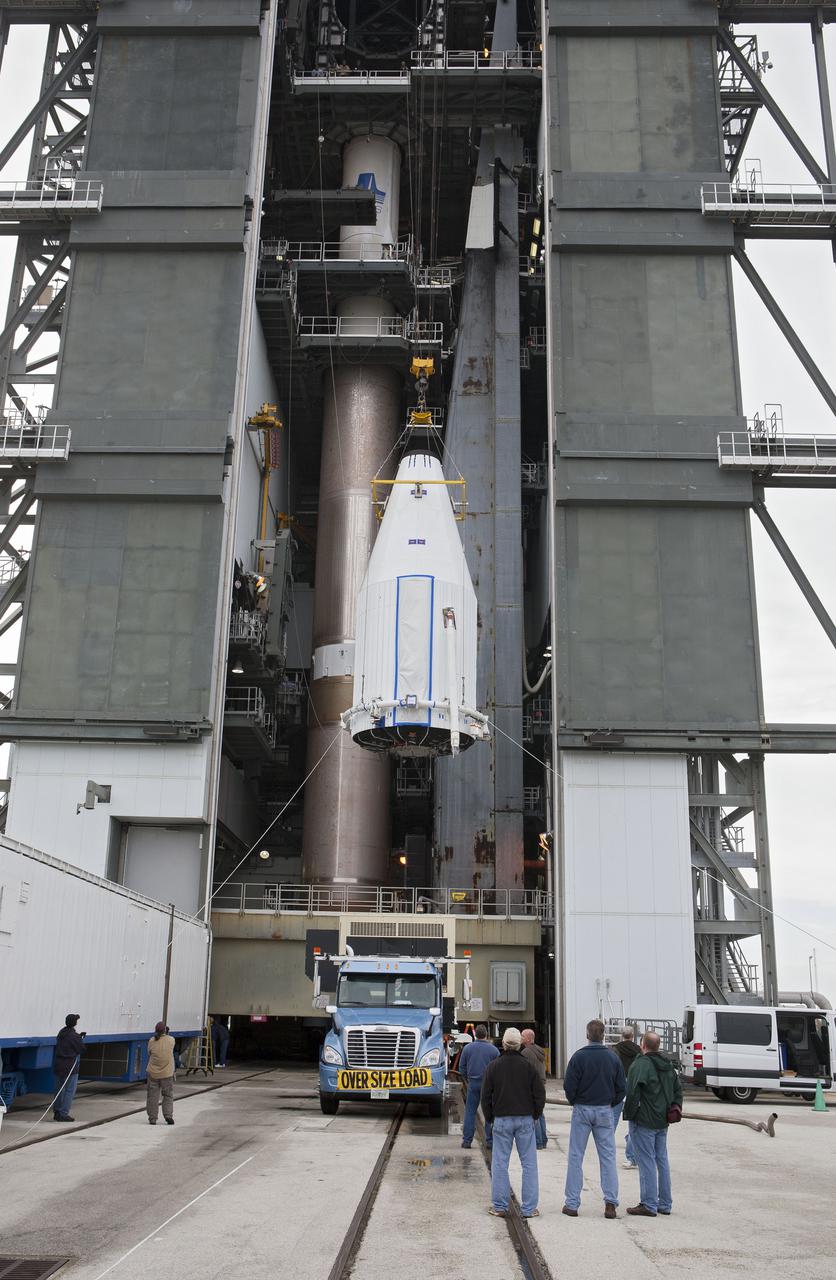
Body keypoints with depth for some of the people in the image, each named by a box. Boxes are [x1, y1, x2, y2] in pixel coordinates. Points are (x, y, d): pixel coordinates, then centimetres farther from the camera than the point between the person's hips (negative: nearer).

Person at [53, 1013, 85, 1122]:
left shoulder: (61, 1033, 8)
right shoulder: (74, 1036, -16)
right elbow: (81, 1050, -10)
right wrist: (81, 1038, 7)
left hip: (58, 1065, 8)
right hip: (69, 1066, -8)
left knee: (61, 1089, 18)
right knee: (70, 1090, 0)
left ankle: (56, 1112, 22)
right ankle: (63, 1114, -1)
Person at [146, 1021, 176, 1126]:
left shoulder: (152, 1041, -6)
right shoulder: (171, 1040, -7)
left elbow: (149, 1055, 5)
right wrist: (166, 1034, 21)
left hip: (152, 1073, 1)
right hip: (167, 1074, 0)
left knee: (152, 1096, 8)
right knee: (168, 1096, 11)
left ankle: (152, 1118, 9)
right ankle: (168, 1115, 0)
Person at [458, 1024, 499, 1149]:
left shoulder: (467, 1048, 2)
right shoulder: (493, 1049, -3)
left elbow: (462, 1067, 8)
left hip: (473, 1083, 1)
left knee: (470, 1111, 7)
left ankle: (467, 1140, 6)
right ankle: (490, 1141, 5)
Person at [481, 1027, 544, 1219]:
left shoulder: (493, 1066, -2)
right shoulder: (528, 1066, -3)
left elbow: (486, 1095, 0)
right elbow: (539, 1093, -1)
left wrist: (490, 1118, 11)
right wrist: (535, 1115, 11)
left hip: (502, 1120, 0)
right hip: (525, 1119, 0)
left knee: (500, 1163, 6)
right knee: (529, 1163, 6)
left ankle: (499, 1207, 9)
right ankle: (529, 1208, 6)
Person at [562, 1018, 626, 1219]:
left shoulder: (579, 1057, -11)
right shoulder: (613, 1058, -2)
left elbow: (569, 1086, -11)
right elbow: (622, 1088, 1)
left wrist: (575, 1103, 7)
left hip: (582, 1110, -2)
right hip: (605, 1111, 2)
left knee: (576, 1157, 5)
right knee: (608, 1157, 9)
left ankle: (572, 1204, 7)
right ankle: (611, 1204, 5)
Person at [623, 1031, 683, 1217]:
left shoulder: (640, 1064, -16)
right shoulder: (668, 1065, 12)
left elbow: (632, 1092, -21)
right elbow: (678, 1089, 20)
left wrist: (629, 1114, -11)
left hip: (643, 1121, -8)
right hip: (663, 1122, 8)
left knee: (646, 1162, -2)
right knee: (662, 1161, 14)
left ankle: (649, 1205, 1)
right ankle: (665, 1204, 21)